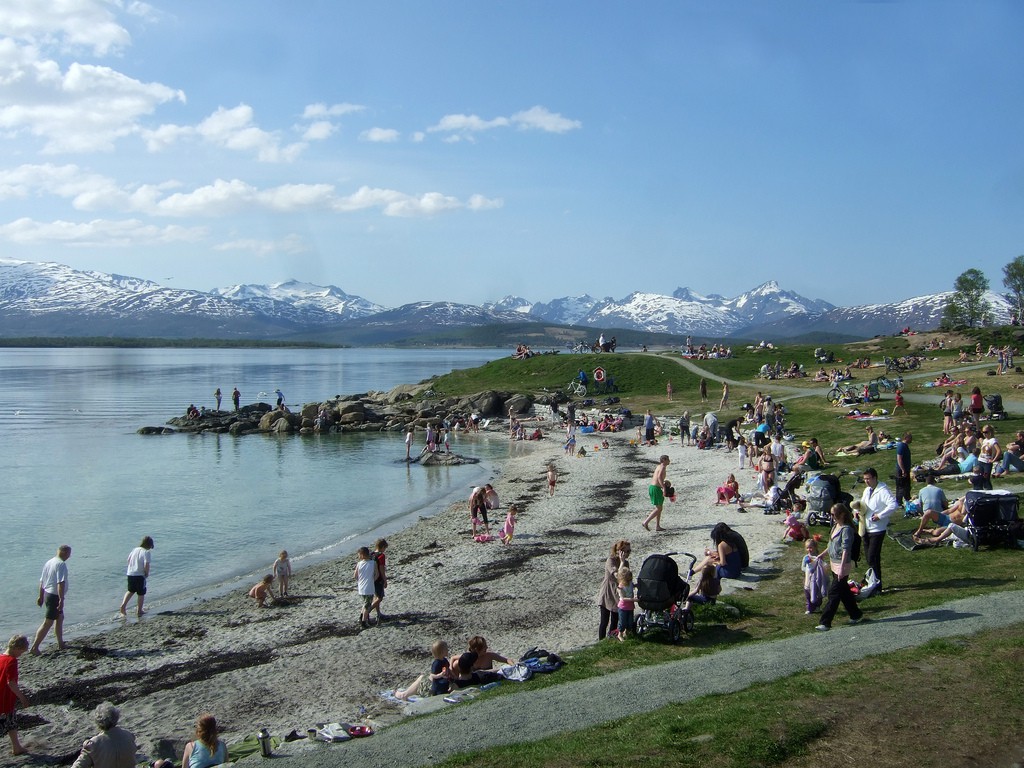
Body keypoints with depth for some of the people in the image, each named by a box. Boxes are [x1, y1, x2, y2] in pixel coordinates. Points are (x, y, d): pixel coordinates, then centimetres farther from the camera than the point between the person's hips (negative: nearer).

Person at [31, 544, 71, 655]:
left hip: (47, 594, 9)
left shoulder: (49, 562, 10)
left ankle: (60, 644, 29)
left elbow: (41, 581, 16)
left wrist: (41, 597, 24)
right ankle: (34, 647, -4)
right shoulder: (61, 564, -18)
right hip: (55, 596, -9)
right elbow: (61, 583, -25)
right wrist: (61, 600, -26)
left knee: (60, 618, 21)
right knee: (48, 623, -4)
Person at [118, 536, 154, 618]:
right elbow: (146, 565, -21)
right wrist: (147, 573, -5)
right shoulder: (146, 552, -13)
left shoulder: (135, 549, 7)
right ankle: (139, 610, 17)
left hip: (130, 574, 6)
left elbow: (128, 560, 13)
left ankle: (123, 605, 9)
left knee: (131, 591, 24)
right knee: (141, 593, 10)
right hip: (139, 575, -6)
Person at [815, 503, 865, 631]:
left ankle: (825, 623, -3)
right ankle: (856, 614, 31)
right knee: (844, 592, 18)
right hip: (834, 564, 9)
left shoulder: (846, 529, -19)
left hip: (842, 566, -9)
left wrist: (841, 568, -29)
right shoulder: (835, 527, 9)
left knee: (833, 593, -6)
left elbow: (845, 550, -24)